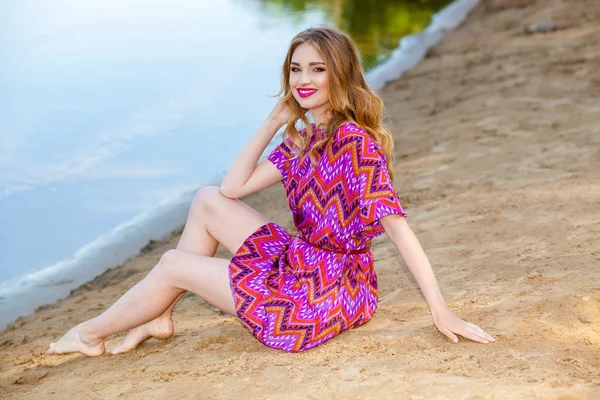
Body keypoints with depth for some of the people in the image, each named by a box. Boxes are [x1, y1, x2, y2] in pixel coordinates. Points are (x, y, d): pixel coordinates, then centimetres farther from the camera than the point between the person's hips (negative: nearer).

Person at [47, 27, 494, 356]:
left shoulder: (354, 140, -20)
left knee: (174, 264, 5)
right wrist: (273, 122, -1)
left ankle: (91, 334, 29)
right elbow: (234, 186, 4)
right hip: (300, 265, 8)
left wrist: (441, 311, -27)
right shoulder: (303, 140, 7)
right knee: (208, 200, 10)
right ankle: (159, 316, 17)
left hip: (332, 291, -8)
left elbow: (395, 223, -25)